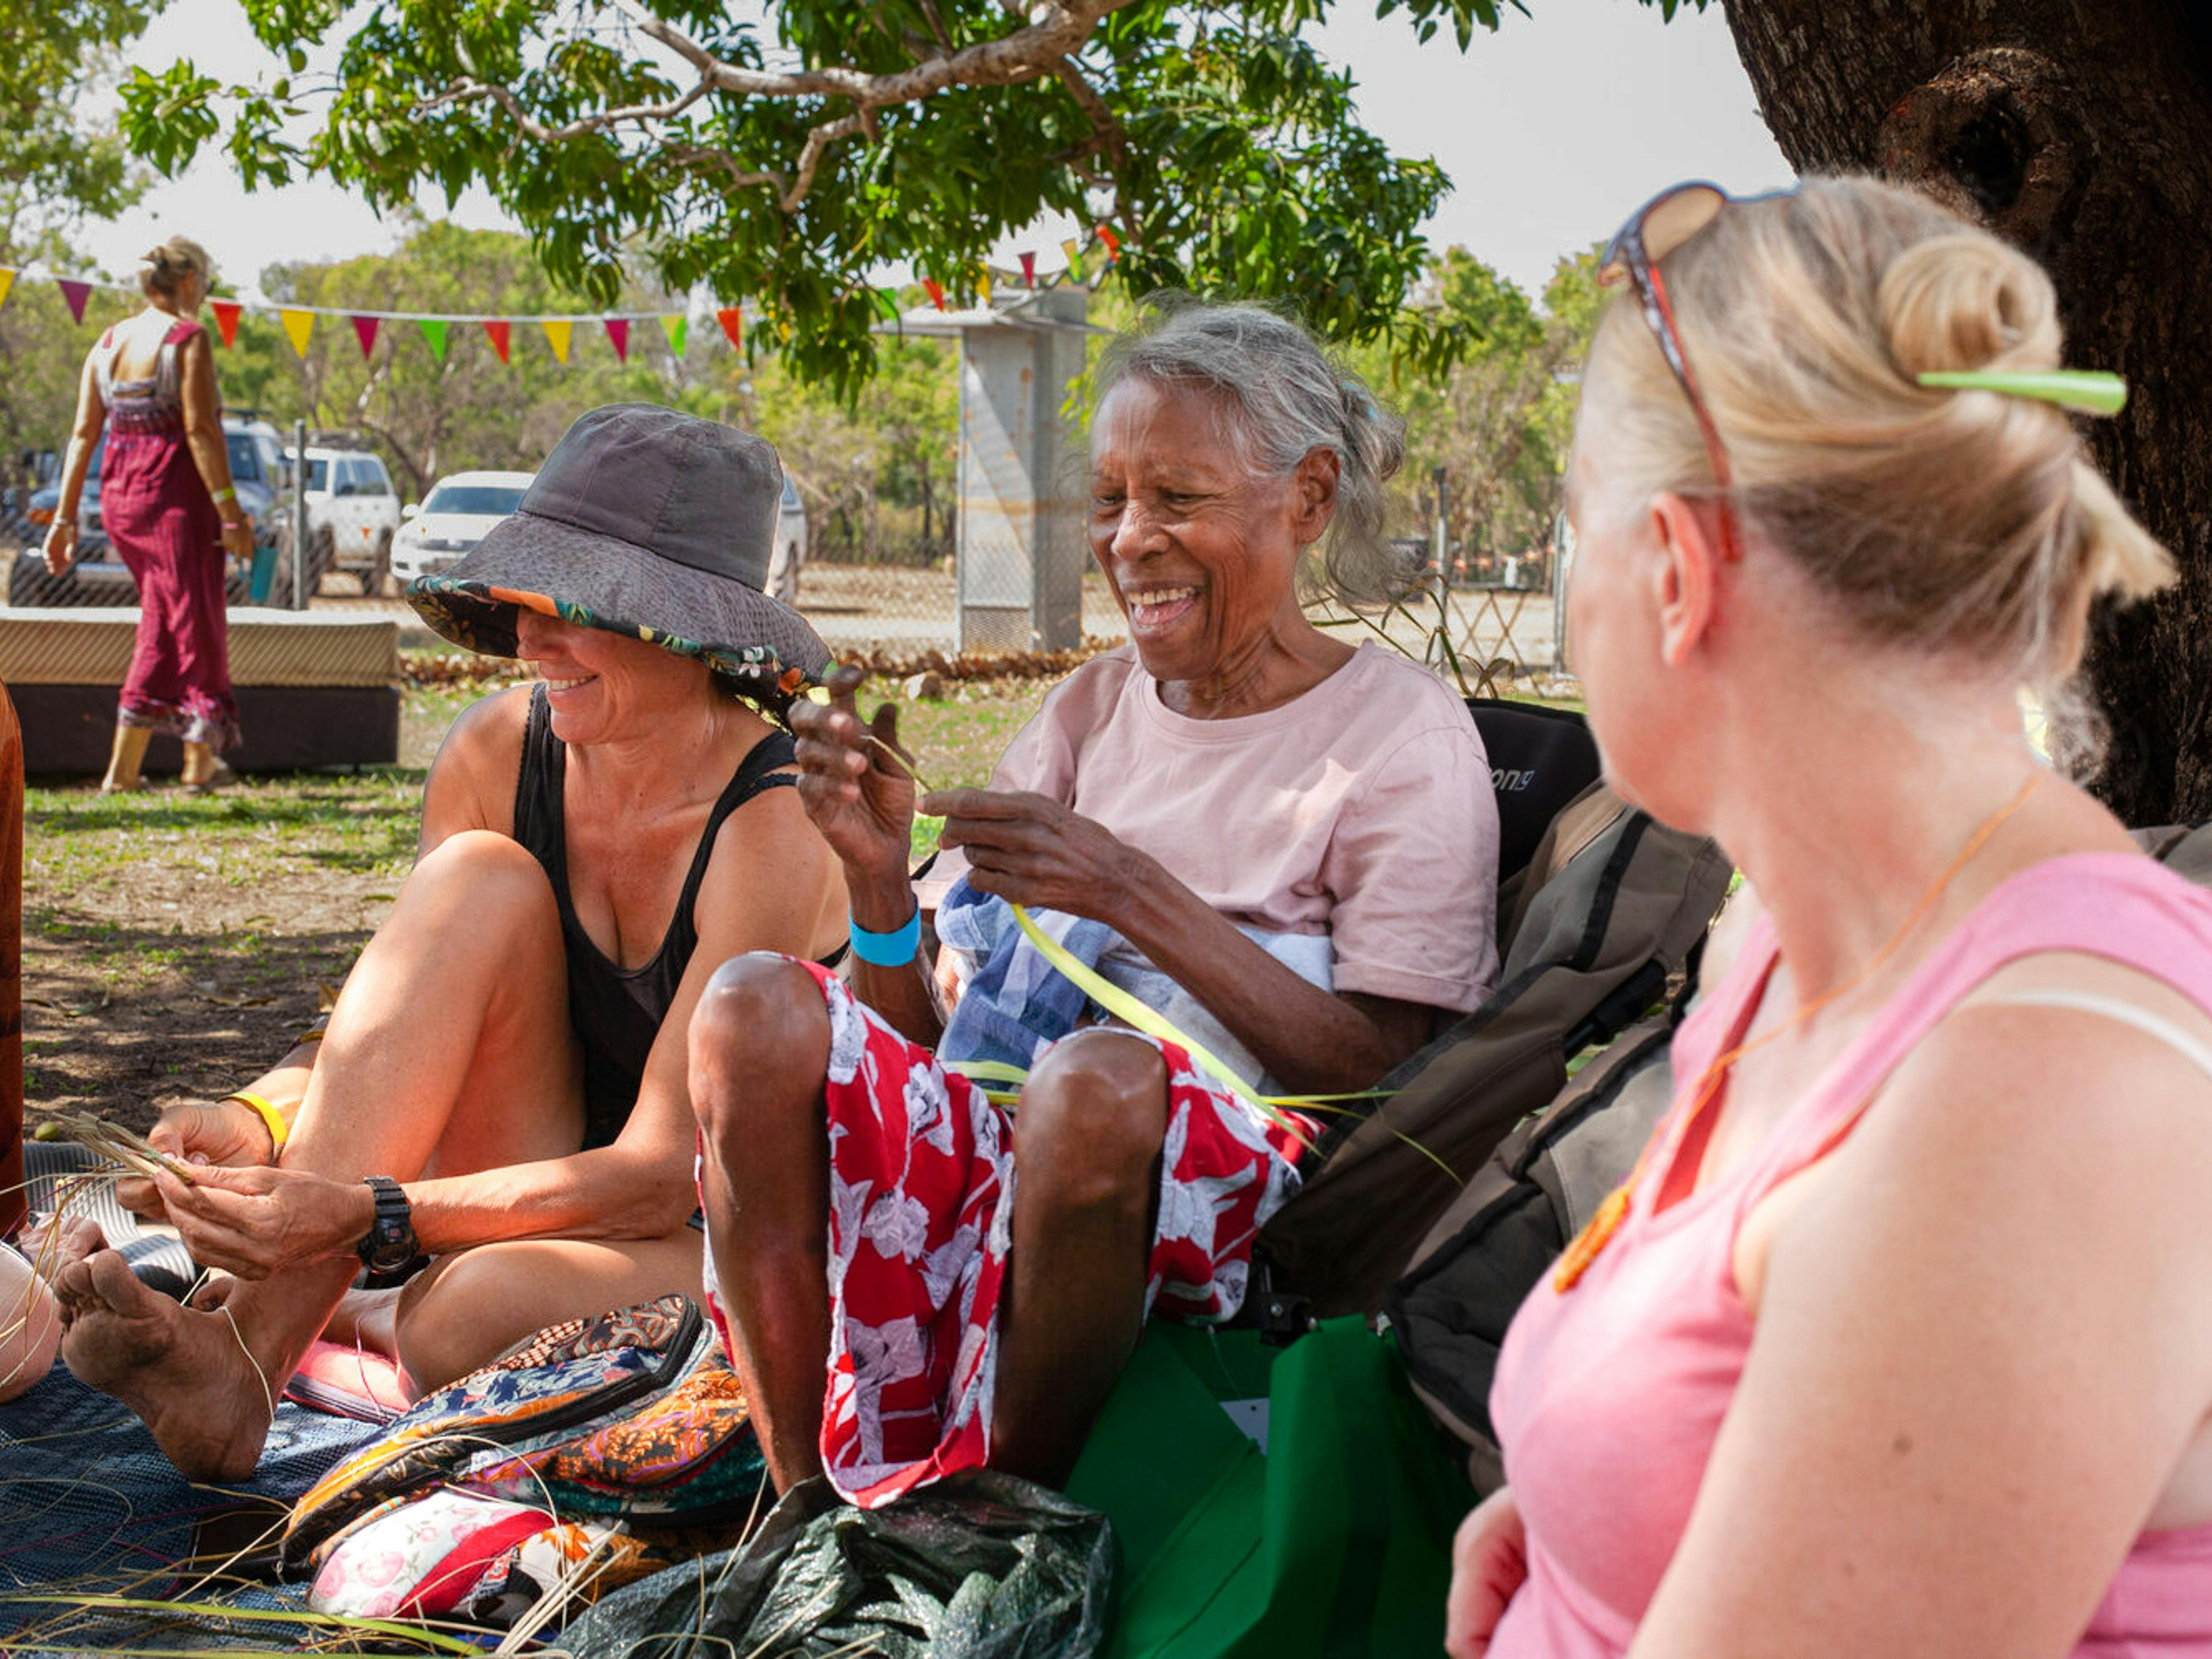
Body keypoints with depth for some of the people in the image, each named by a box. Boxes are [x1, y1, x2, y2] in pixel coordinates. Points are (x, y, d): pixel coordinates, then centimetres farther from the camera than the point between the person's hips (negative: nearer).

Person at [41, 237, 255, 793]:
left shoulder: (108, 342, 9)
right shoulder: (188, 339, -10)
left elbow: (83, 434, 7)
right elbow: (200, 430, -17)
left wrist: (65, 519, 8)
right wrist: (230, 511, -16)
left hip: (118, 496, 7)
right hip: (176, 496, -7)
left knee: (165, 623, 19)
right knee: (189, 626, 3)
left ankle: (201, 761, 23)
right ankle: (120, 769, 6)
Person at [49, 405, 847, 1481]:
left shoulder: (773, 829, -22)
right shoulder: (497, 755, -6)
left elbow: (662, 1174, -26)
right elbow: (394, 1025, -2)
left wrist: (366, 1216, -36)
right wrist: (259, 1119, -25)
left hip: (732, 1254, -5)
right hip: (543, 1185, 5)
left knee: (474, 1312, -38)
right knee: (481, 881, -22)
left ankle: (342, 1333, -3)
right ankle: (244, 1345, -28)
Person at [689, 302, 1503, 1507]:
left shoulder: (1402, 735, 1)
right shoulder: (1093, 708, 16)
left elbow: (1390, 1081, -11)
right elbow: (925, 1040, 12)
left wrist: (1134, 893, -17)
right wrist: (877, 871, -9)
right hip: (998, 1156, 5)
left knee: (1094, 1077, -37)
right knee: (756, 1009, -21)